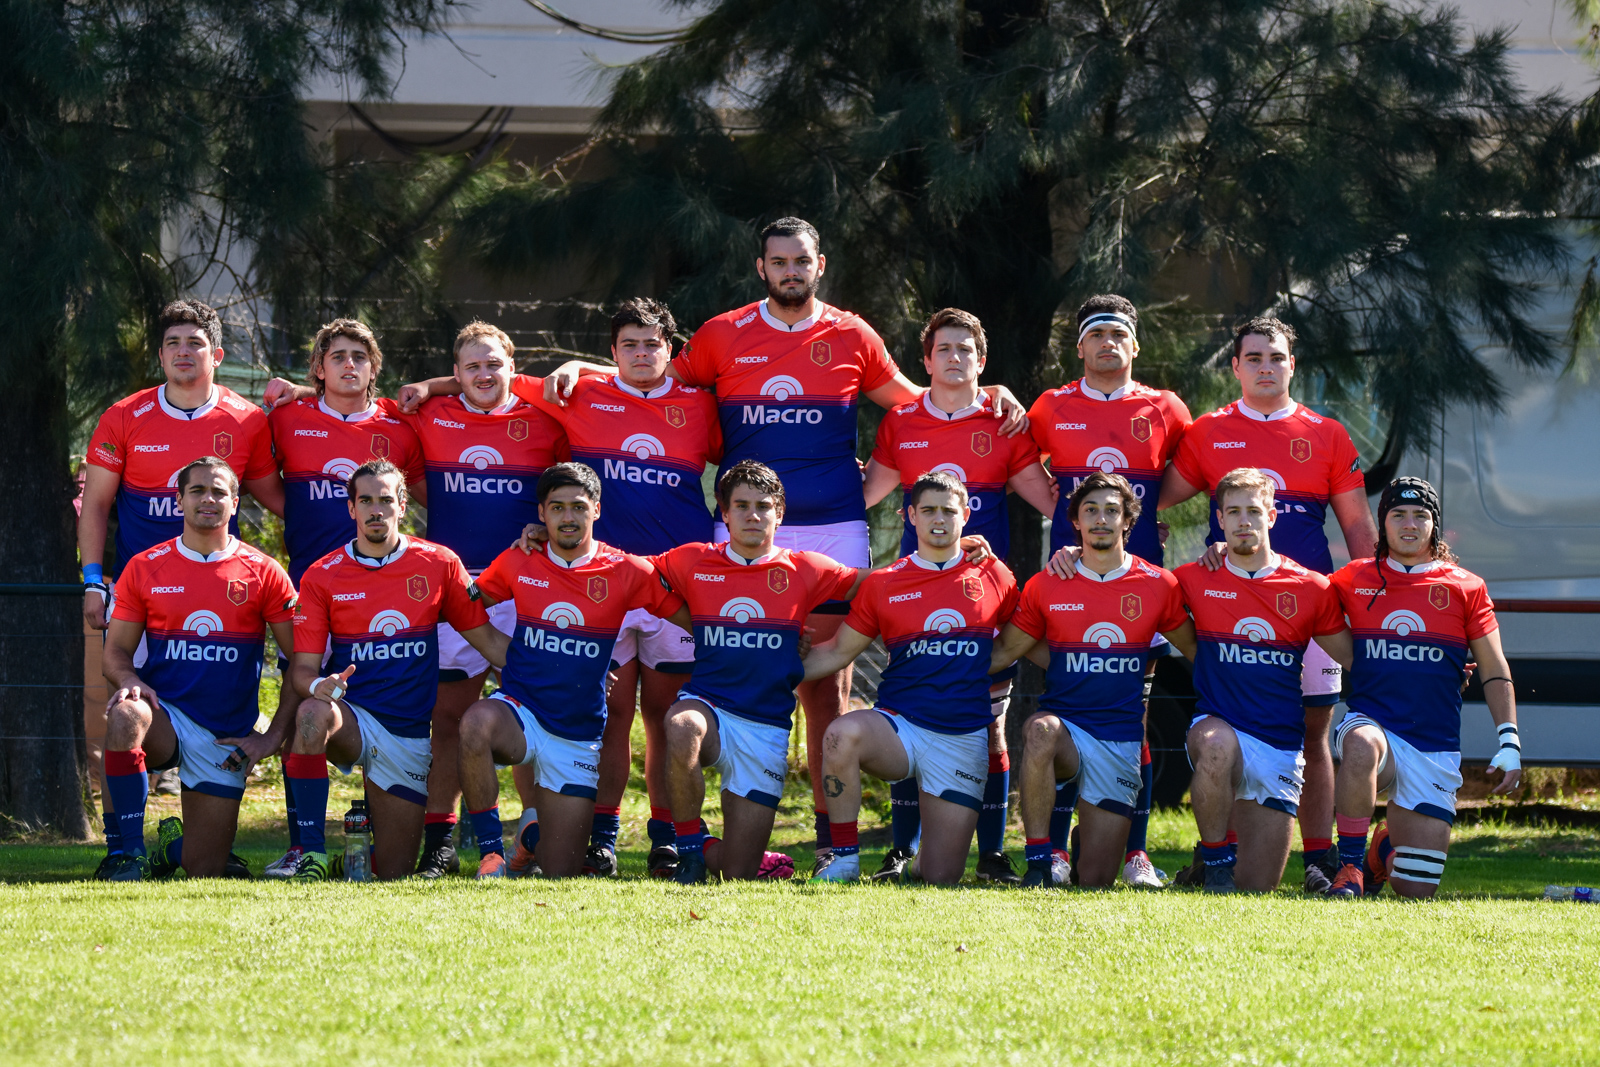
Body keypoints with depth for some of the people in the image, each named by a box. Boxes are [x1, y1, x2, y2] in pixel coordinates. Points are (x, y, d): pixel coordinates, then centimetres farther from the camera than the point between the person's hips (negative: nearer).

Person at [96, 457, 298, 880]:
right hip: (165, 716, 0)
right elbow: (116, 650, 6)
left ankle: (177, 843, 34)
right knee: (124, 716, -38)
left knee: (205, 871, -5)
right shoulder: (144, 568, 3)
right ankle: (127, 852, -25)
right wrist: (129, 680, -17)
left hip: (226, 738, 0)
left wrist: (274, 736, -3)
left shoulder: (263, 573, 1)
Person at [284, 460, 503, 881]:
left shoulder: (439, 565, 2)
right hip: (352, 718, -1)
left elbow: (486, 639, 7)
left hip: (408, 735, 2)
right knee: (312, 714, -40)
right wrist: (318, 685, -28)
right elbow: (302, 665, -4)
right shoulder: (321, 577, -1)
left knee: (393, 874, 2)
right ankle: (311, 853, -30)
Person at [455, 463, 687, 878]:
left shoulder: (624, 572, -5)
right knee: (477, 724, -39)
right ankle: (491, 850, -23)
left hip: (578, 733, 0)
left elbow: (694, 620, 3)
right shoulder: (518, 563, -1)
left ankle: (534, 841, 36)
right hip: (521, 712, 0)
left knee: (560, 873, -2)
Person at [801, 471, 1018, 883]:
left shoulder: (993, 577, 6)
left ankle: (921, 857, 35)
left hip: (965, 741, 0)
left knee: (942, 877, -5)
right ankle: (844, 859, -21)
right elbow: (838, 652, 12)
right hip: (899, 726, 0)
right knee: (842, 734, -37)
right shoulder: (882, 584, 5)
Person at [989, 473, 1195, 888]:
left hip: (1121, 741, 1)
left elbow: (1196, 650, 15)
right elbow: (1004, 651, 10)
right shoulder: (1047, 585, 3)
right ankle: (1040, 859, -27)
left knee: (1095, 882, -1)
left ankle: (1086, 838, 38)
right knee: (1040, 730, -41)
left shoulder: (1157, 586, 2)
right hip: (1065, 725, -1)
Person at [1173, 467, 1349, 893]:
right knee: (1217, 744, -41)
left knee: (1258, 886, -1)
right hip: (1218, 726, -1)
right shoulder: (1196, 580, 2)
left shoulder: (1311, 589, 3)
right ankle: (1215, 856, -18)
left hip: (1280, 747, 1)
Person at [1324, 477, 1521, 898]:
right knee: (1362, 746, -41)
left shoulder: (1465, 588, 6)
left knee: (1415, 888, -2)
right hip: (1373, 721, -1)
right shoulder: (1355, 580, 7)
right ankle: (1349, 866, -24)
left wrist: (1509, 741, -1)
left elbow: (1495, 671, 9)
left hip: (1435, 748, 1)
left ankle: (1386, 847, 36)